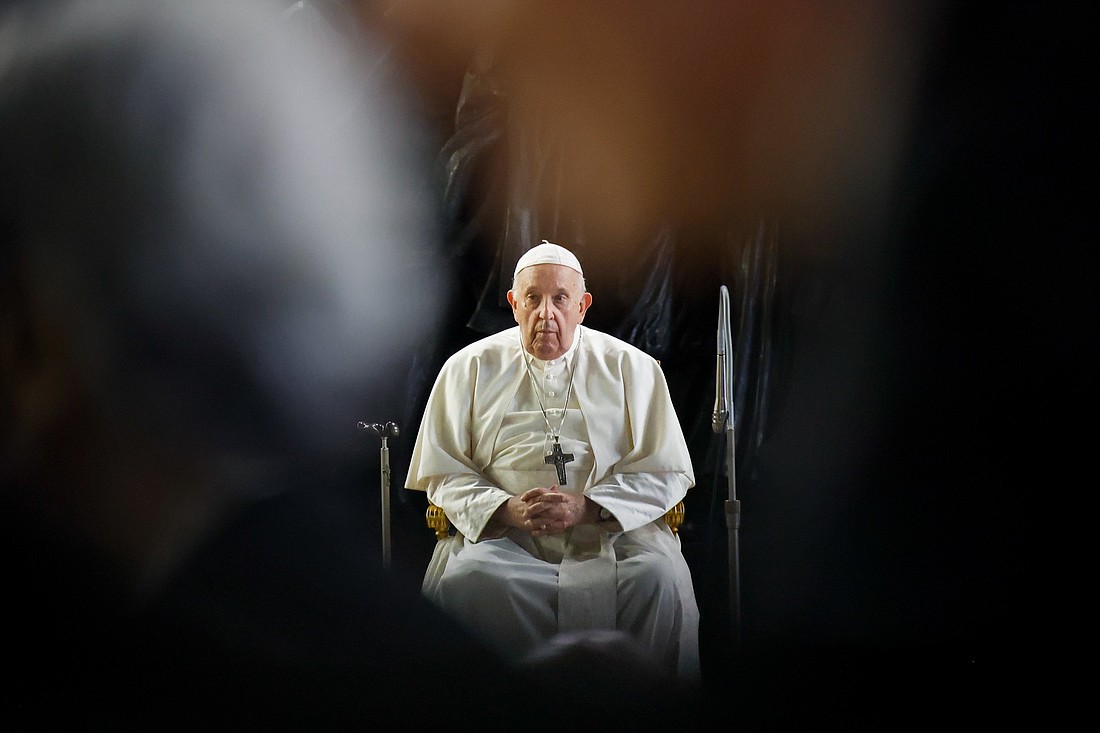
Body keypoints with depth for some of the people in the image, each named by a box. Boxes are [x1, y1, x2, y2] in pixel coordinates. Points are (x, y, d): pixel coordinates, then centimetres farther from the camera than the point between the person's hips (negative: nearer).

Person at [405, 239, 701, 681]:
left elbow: (665, 474, 6)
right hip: (500, 533, 0)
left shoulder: (631, 368, 11)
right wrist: (506, 509, -11)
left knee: (659, 578, -31)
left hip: (614, 531, 0)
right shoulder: (469, 369, 12)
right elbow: (443, 474, 9)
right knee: (465, 578, -32)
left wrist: (587, 507, -11)